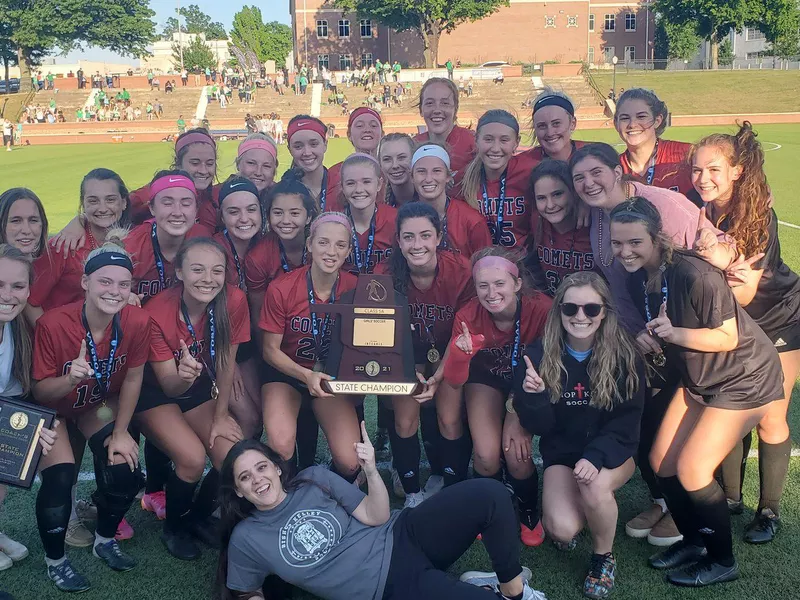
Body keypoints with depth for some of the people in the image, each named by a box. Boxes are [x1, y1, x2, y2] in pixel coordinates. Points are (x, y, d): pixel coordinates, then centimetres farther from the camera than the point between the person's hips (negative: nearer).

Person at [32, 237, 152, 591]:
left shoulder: (137, 322, -25)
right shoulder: (53, 324, -32)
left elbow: (132, 379, -9)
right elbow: (39, 392, -22)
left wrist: (121, 432, -8)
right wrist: (70, 379, -42)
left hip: (100, 404, 3)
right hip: (53, 407, -2)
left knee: (125, 468, -14)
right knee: (59, 479, -19)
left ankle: (105, 542, 17)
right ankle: (54, 560, 10)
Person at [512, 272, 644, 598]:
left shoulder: (625, 355, -13)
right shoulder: (540, 355, -11)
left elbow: (627, 422, -12)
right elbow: (539, 426, -10)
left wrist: (596, 456, -29)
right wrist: (533, 396, -32)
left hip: (613, 450, -1)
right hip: (562, 453, 1)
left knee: (594, 486, -35)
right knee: (562, 530, -23)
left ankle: (603, 557, -4)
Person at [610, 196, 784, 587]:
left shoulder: (695, 275, -30)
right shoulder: (636, 279, -6)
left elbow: (727, 337, -23)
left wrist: (673, 334, -35)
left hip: (743, 378, -8)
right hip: (696, 378, 8)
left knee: (691, 469, -10)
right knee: (661, 460, 4)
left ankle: (723, 561, 13)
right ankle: (694, 539, 29)